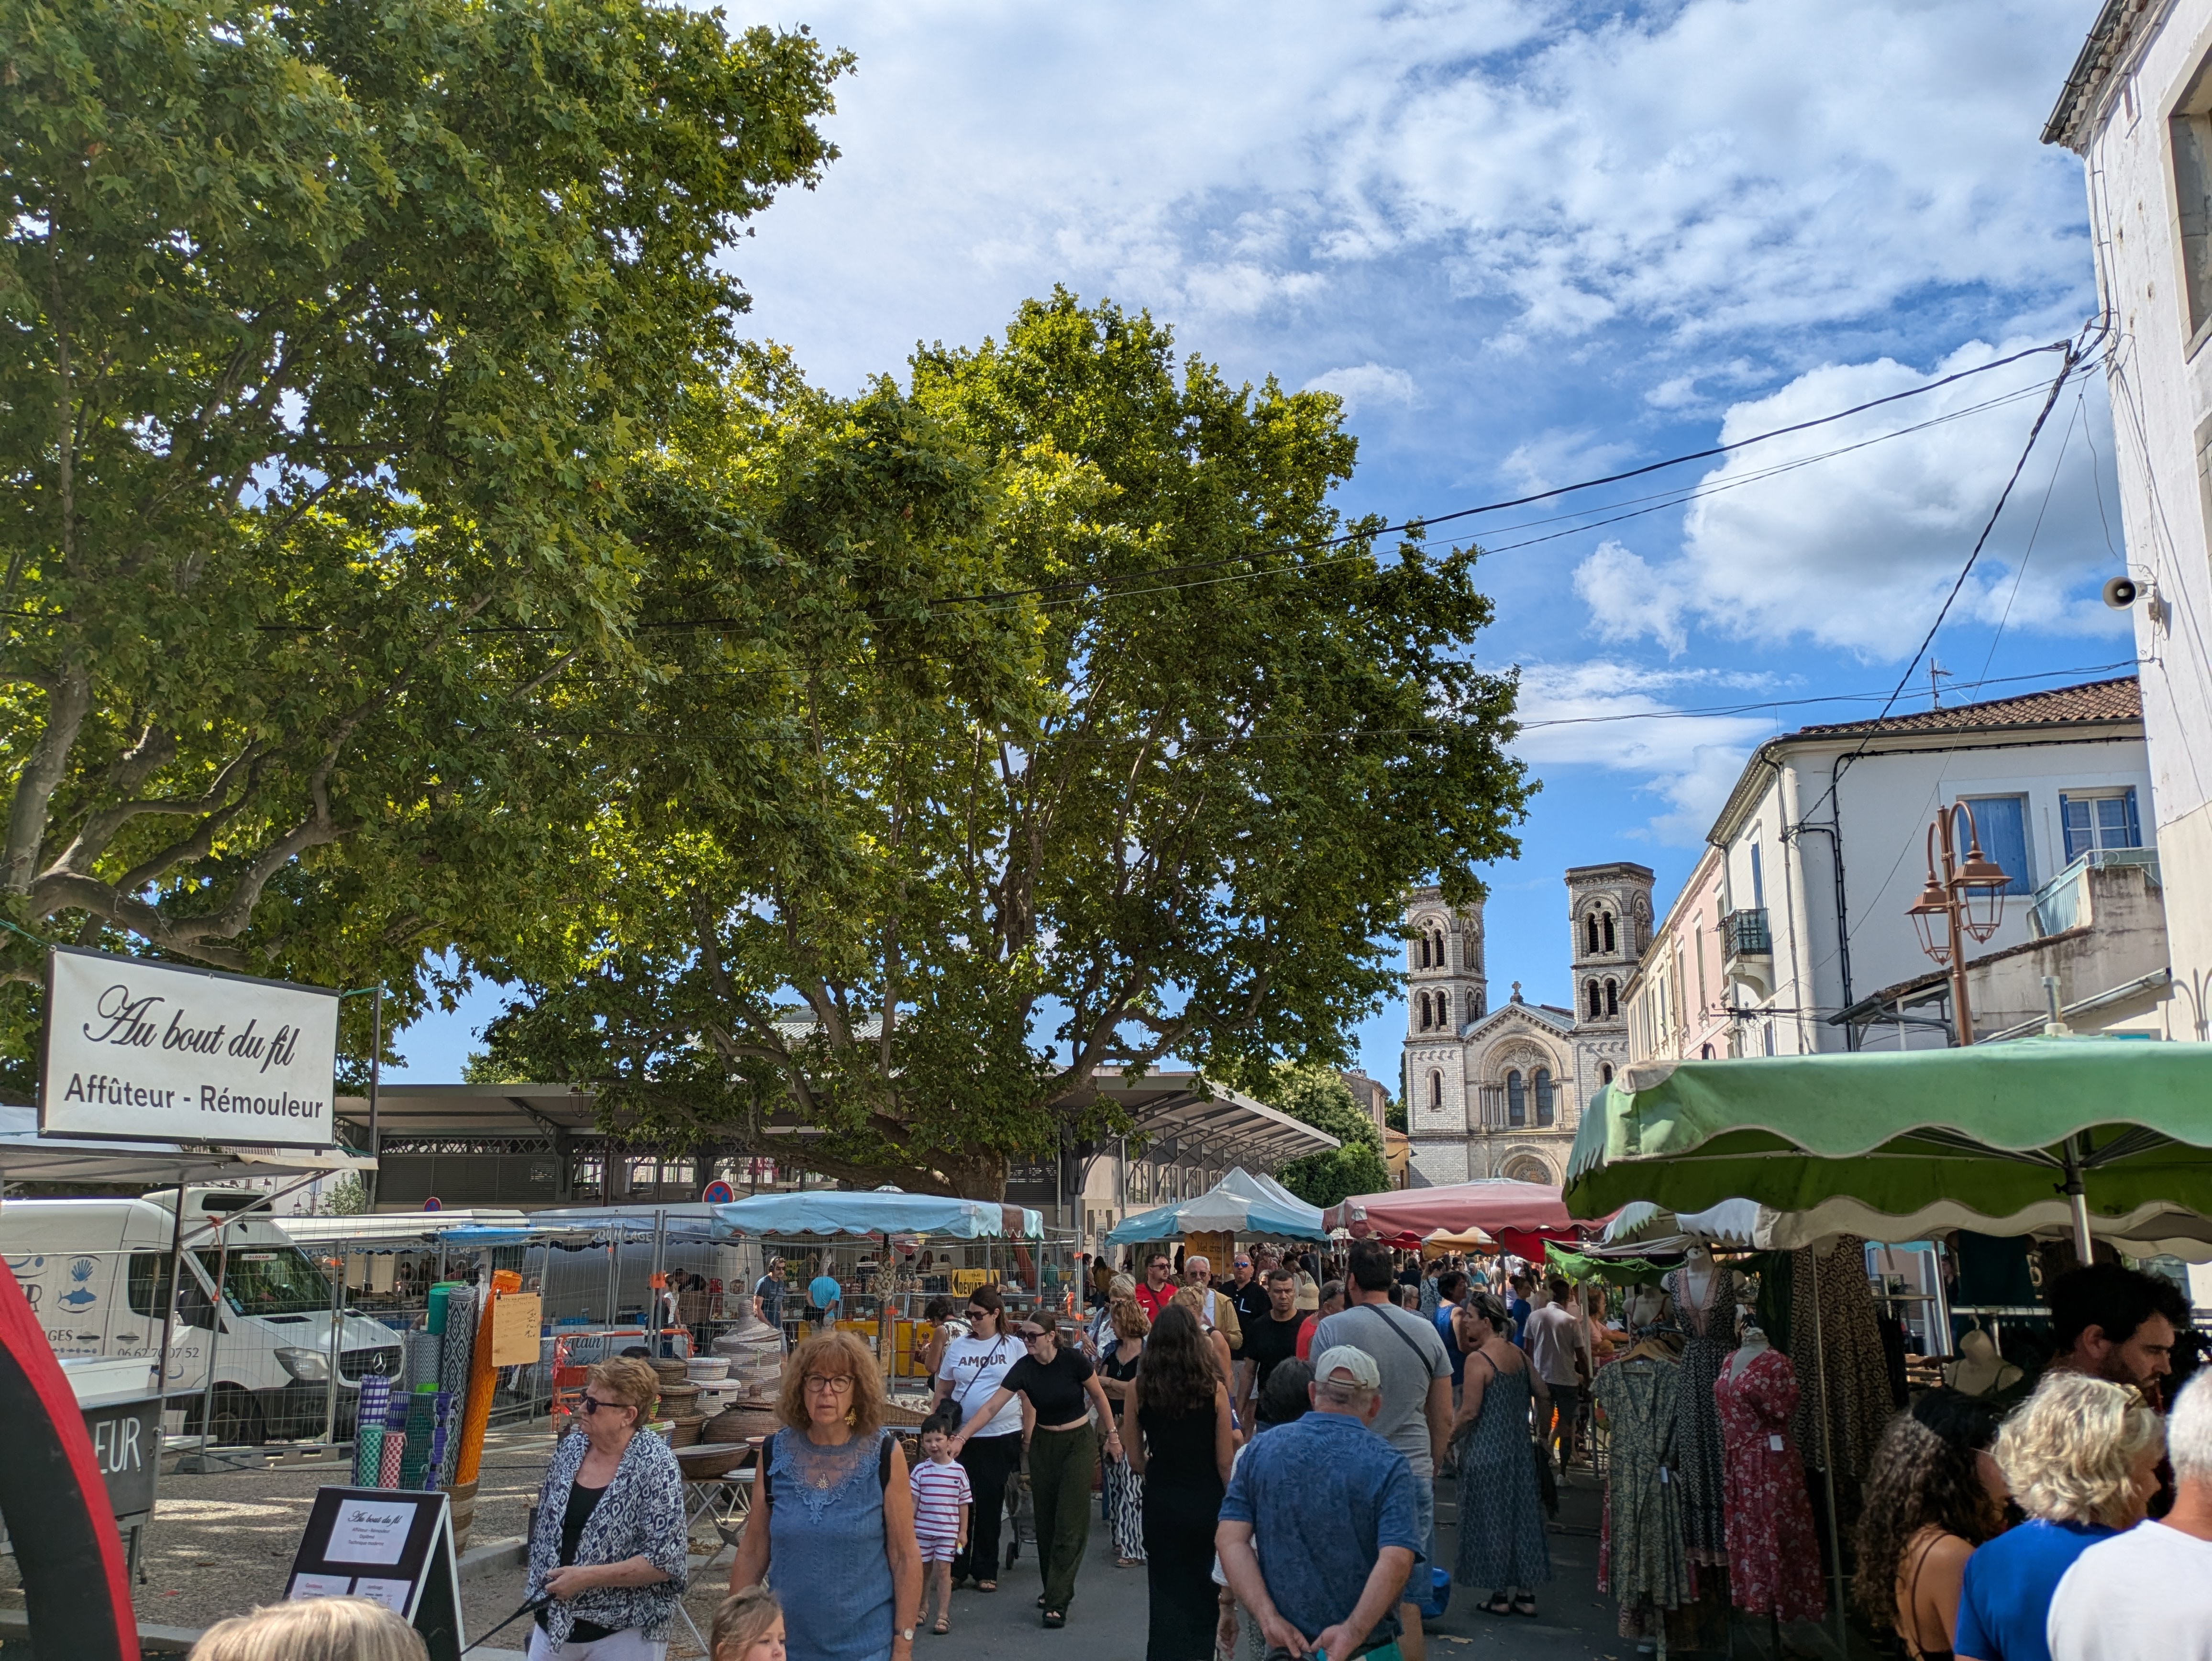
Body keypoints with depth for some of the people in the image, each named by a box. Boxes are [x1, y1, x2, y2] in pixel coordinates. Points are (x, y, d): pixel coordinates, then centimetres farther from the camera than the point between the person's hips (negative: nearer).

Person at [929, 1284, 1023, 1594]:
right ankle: (956, 1568, 16)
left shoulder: (1014, 1346, 1)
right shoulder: (957, 1347, 6)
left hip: (1002, 1436, -1)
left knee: (990, 1503, 5)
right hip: (961, 1437, 2)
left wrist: (1029, 1433, -1)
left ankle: (986, 1571, 17)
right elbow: (943, 1391, 13)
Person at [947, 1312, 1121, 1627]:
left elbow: (1098, 1396, -4)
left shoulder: (1074, 1360, -18)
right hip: (1044, 1445, 3)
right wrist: (961, 1437, -21)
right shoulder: (1023, 1369, -12)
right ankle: (1054, 1588, 25)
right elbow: (991, 1406, -14)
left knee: (1070, 1523, -6)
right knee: (1046, 1520, 9)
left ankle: (1057, 1602, -6)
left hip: (1079, 1442, -3)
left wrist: (1113, 1435, 1)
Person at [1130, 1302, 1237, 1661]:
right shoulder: (1213, 1389, -11)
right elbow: (1225, 1460, -8)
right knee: (1204, 1596, 18)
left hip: (1161, 1505, 1)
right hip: (1206, 1502, -1)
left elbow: (1135, 1457, 0)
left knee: (1168, 1595, 13)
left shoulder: (1141, 1388, -6)